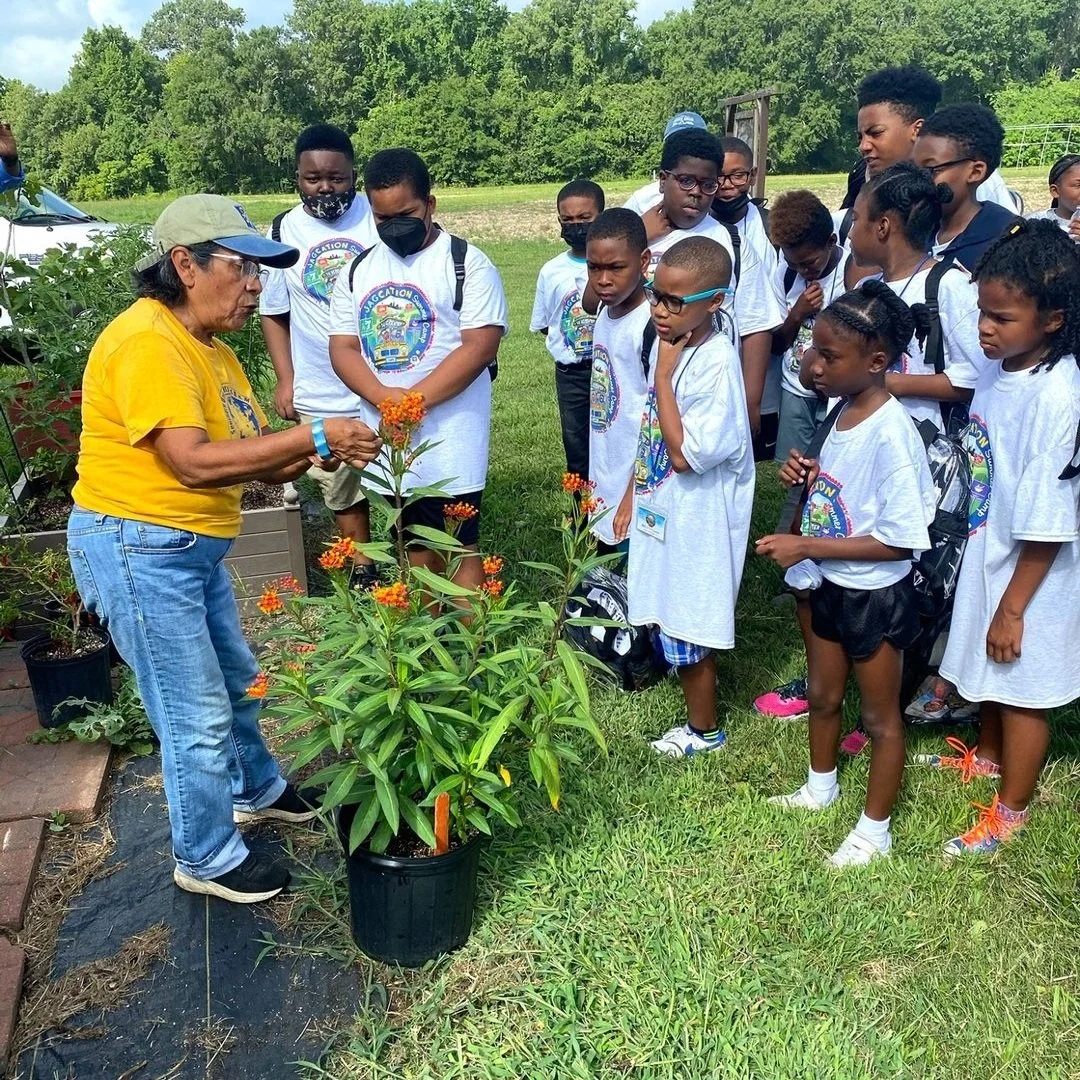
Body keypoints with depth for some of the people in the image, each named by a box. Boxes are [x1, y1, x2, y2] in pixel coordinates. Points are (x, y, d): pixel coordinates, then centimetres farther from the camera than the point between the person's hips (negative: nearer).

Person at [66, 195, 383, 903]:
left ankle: (257, 791, 47)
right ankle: (207, 858, 22)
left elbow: (261, 460, 5)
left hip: (194, 547, 10)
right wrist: (313, 436, -26)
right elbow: (193, 463, -30)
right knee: (199, 717, 1)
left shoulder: (211, 347, 10)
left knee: (237, 681, 24)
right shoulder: (147, 341, -20)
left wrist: (327, 448, -13)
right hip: (137, 548, -10)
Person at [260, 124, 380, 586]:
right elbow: (273, 312, 11)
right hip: (321, 396, 2)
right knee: (341, 491, 13)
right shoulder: (284, 231, 3)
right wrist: (285, 379, 2)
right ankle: (362, 571, 29)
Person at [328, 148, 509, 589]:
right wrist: (382, 396, -14)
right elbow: (343, 347, 5)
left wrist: (417, 398, -21)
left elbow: (480, 345, -14)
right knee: (415, 546, 16)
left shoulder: (467, 263, -5)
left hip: (450, 440, -5)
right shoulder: (357, 271, 10)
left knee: (459, 548, 3)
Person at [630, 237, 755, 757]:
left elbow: (685, 454, -26)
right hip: (662, 510, 8)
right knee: (671, 615, 21)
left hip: (696, 521, -8)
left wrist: (662, 374, -23)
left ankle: (703, 729, 29)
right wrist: (632, 495, 16)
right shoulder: (669, 343, 2)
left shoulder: (716, 363, -23)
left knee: (686, 631, 8)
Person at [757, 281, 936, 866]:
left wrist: (807, 546, -25)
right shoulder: (845, 408, -3)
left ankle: (874, 829, 32)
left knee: (880, 715, 13)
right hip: (830, 585, 8)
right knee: (822, 695, 24)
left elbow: (901, 539, -27)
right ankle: (820, 787, 48)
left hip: (875, 596, -8)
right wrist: (811, 474, -7)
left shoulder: (890, 432, -27)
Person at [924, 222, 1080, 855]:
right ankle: (988, 757, 52)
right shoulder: (998, 367, -5)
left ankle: (1013, 808, 32)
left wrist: (1014, 607, -18)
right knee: (989, 674, 27)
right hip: (987, 552, 7)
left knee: (1022, 689, 12)